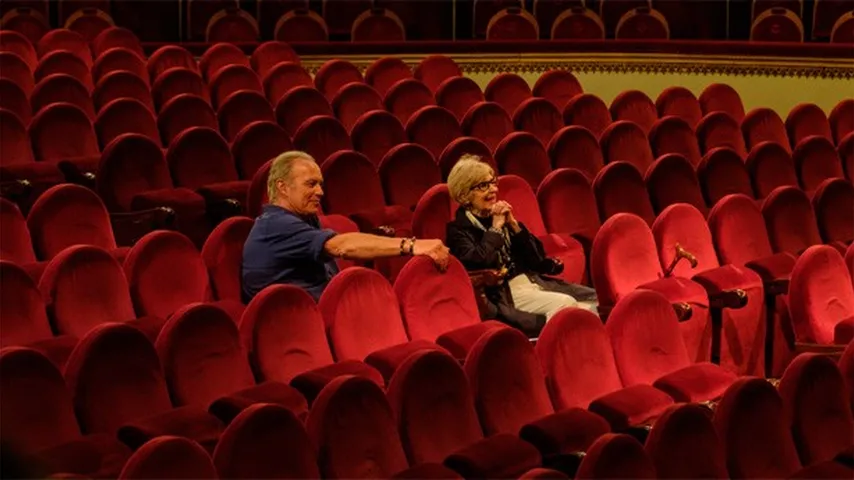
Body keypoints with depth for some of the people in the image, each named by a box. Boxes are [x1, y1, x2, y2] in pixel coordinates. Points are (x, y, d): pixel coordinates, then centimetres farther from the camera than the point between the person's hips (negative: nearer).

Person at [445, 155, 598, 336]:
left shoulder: (500, 215, 16)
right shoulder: (458, 230, -1)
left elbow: (538, 258, 13)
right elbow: (480, 262, -22)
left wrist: (514, 224, 1)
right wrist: (496, 227, -9)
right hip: (503, 295, -7)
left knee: (592, 302, -14)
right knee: (565, 305, -30)